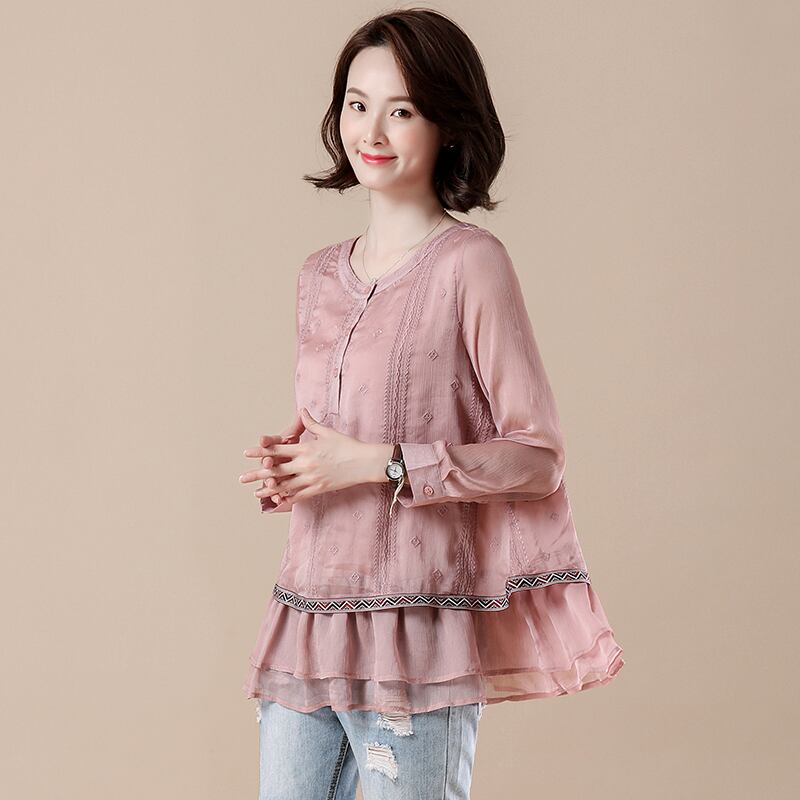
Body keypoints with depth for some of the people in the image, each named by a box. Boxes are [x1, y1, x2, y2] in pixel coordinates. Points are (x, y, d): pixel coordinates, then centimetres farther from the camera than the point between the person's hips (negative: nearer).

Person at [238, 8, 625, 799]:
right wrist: (286, 470, 3)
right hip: (307, 616, 6)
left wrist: (382, 465, -15)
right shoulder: (319, 274, 12)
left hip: (413, 632, -6)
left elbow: (538, 458, -9)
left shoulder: (470, 263, -7)